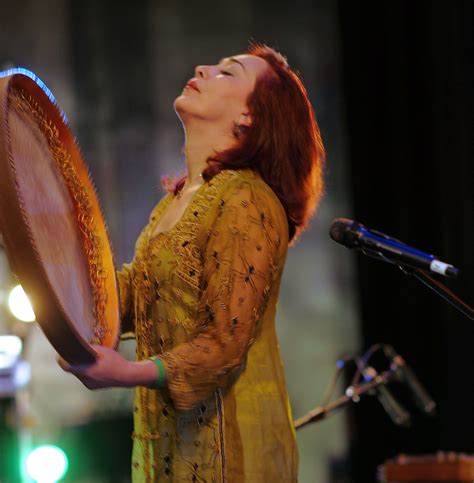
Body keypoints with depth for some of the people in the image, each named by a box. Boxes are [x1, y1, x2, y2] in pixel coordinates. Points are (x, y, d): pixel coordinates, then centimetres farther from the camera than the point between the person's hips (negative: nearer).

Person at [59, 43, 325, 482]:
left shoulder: (246, 201, -16)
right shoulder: (177, 199, 12)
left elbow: (227, 343, -20)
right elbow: (134, 296, 12)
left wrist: (132, 374, -32)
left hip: (224, 442, -8)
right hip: (168, 432, 8)